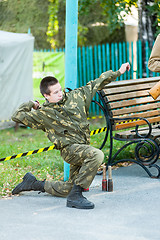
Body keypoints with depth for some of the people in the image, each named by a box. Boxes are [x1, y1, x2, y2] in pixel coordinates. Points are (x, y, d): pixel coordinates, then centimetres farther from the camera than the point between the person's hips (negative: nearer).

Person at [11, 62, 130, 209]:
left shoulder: (75, 97, 8)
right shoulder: (43, 114, -3)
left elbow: (97, 83, 14)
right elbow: (17, 116, -6)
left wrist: (119, 72, 16)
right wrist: (31, 104, 7)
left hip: (83, 148, 6)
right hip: (69, 148, -6)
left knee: (67, 190, 12)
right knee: (97, 155, -34)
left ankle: (33, 183, 32)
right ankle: (75, 197, -30)